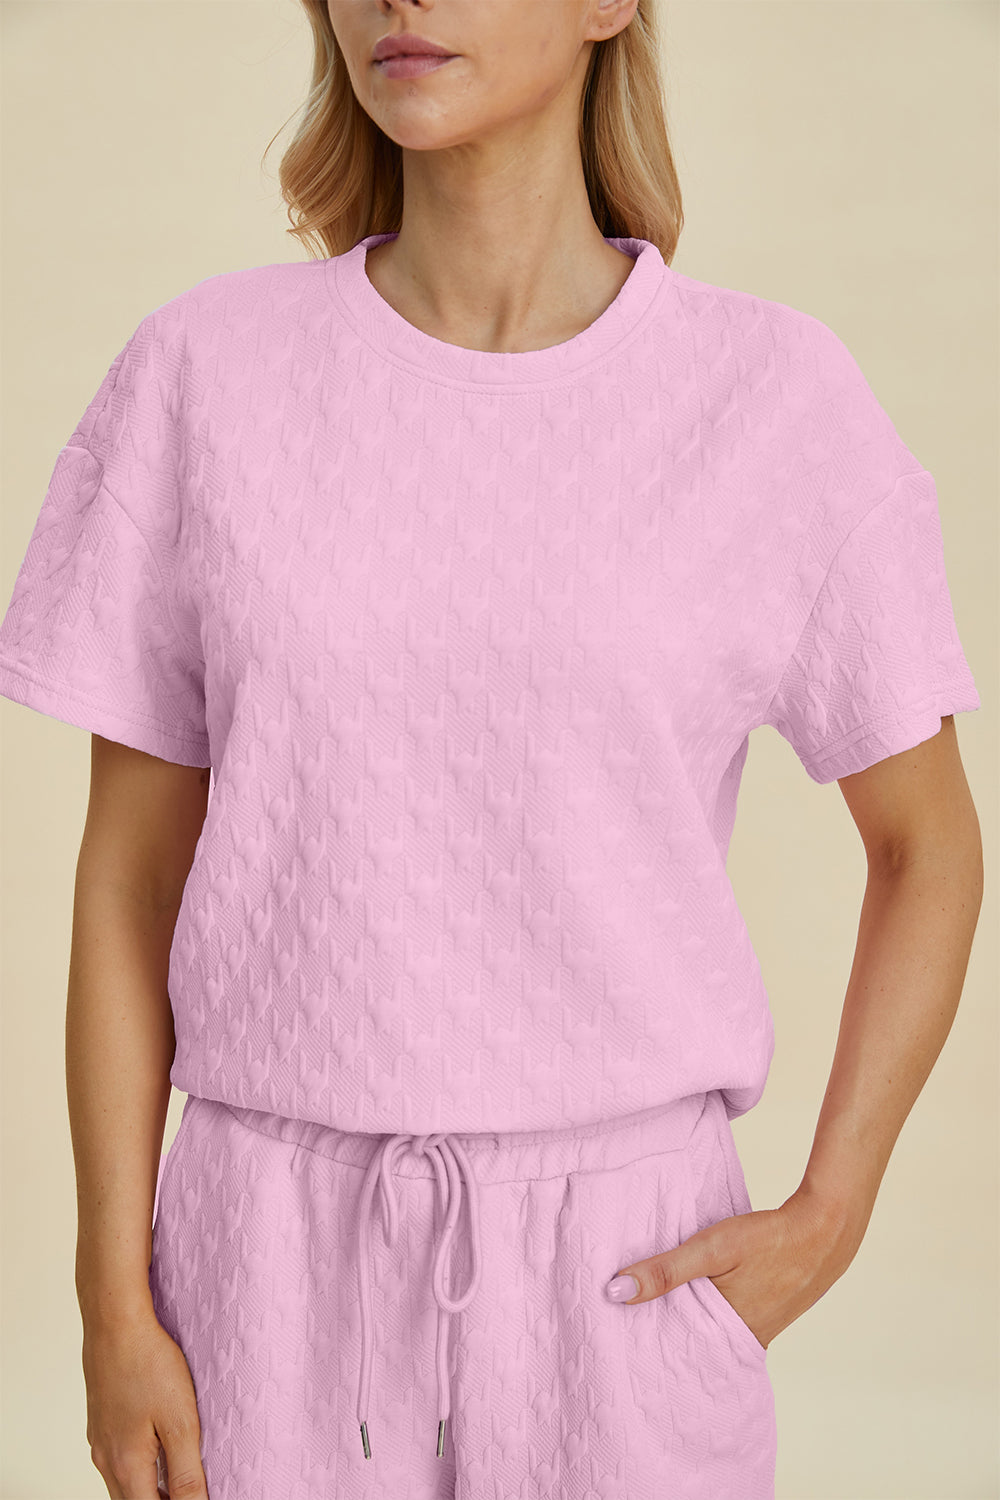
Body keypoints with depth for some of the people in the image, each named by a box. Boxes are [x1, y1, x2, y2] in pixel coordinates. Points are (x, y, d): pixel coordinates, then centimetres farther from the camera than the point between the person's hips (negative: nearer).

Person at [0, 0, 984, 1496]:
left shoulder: (781, 400, -6)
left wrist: (824, 1223, -5)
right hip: (287, 1260, 1)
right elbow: (129, 871, 0)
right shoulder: (206, 373, -4)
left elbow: (929, 842, 4)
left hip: (624, 1265, 0)